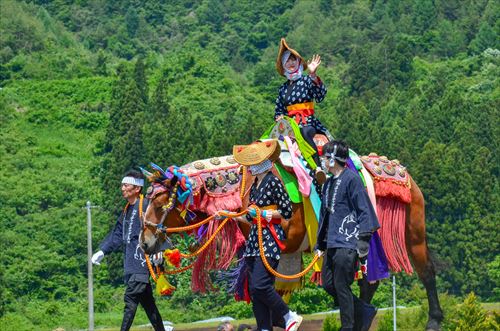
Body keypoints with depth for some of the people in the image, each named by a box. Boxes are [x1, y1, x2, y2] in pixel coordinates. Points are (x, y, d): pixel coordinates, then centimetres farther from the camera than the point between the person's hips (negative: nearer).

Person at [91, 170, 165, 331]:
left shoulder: (146, 206, -9)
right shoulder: (127, 209, 19)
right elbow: (117, 233, 26)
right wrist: (102, 251, 21)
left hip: (142, 261, -9)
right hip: (131, 263, 9)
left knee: (130, 298, -14)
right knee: (146, 300, 11)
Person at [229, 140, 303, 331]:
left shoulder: (273, 182, -8)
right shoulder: (254, 186, 17)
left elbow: (287, 211, -9)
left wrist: (264, 213, -15)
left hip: (269, 239, -9)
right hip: (254, 238, 9)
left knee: (260, 285, -17)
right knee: (254, 288, 3)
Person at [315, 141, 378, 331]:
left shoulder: (351, 179, -8)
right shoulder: (329, 183, 18)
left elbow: (364, 209, -12)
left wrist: (363, 239, -18)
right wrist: (320, 244, 22)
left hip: (347, 243, -9)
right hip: (332, 243, 9)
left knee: (341, 286, -6)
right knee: (328, 284, 8)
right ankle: (364, 312, 19)